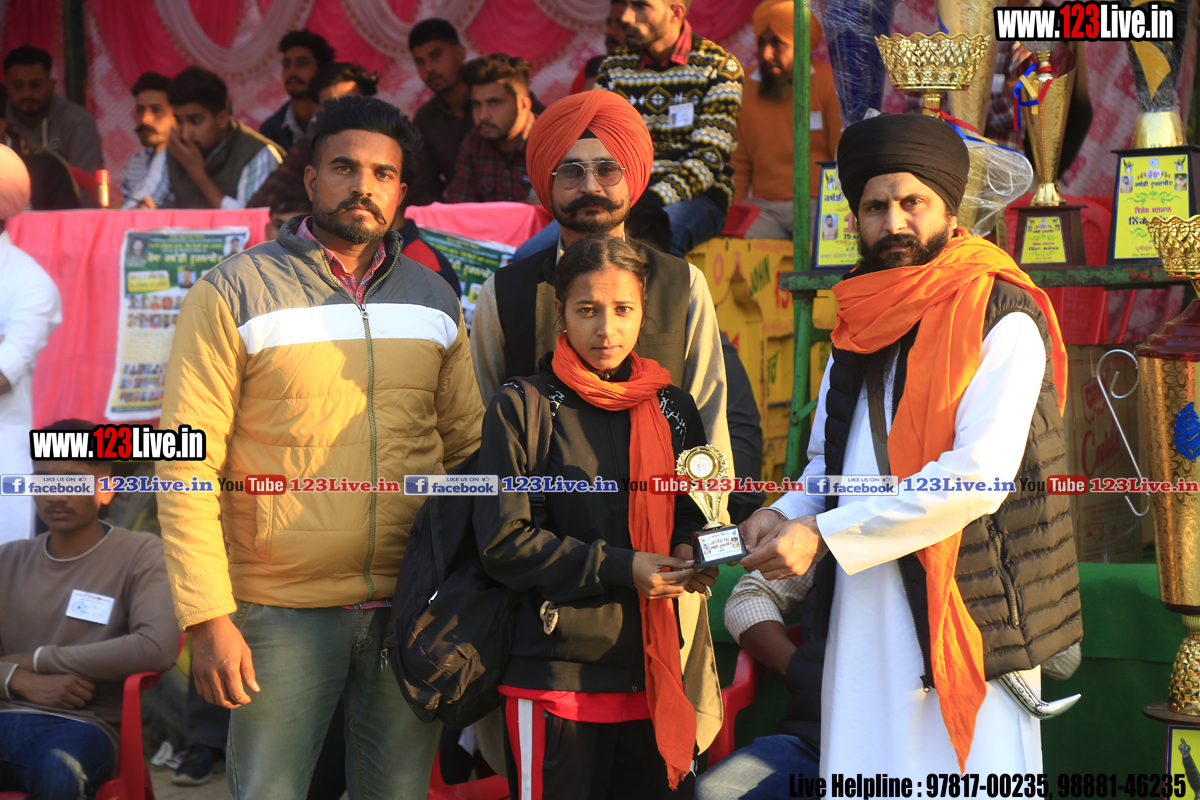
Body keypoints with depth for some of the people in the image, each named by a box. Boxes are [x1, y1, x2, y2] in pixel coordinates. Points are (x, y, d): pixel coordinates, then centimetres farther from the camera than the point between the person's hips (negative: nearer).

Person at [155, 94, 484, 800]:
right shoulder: (232, 294, -4)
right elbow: (186, 469, -7)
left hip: (412, 607, 4)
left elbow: (468, 447, 13)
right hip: (283, 614, -3)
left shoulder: (434, 300, 10)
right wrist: (208, 617, -13)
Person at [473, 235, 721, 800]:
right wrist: (618, 569, -15)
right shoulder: (522, 407, -2)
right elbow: (503, 545, -8)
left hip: (657, 677, 4)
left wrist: (689, 550, -3)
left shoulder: (670, 407, 11)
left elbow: (695, 514, 21)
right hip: (555, 680, -4)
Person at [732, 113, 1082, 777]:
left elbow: (977, 475, -18)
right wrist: (785, 515, -2)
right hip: (862, 619, 6)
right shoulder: (860, 328, 14)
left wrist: (824, 535, -17)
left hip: (965, 613, -6)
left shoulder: (1003, 322, -8)